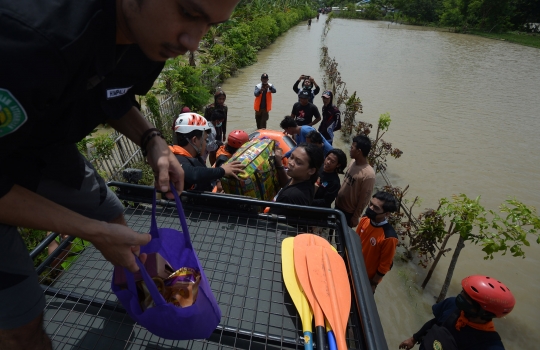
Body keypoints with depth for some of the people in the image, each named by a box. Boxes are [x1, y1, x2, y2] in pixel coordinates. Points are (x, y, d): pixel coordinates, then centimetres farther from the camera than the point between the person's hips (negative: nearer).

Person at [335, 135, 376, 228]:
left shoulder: (368, 175, -31)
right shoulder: (353, 161, -7)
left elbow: (364, 200, -22)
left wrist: (355, 217, -13)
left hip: (349, 212, -7)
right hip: (338, 204, 7)